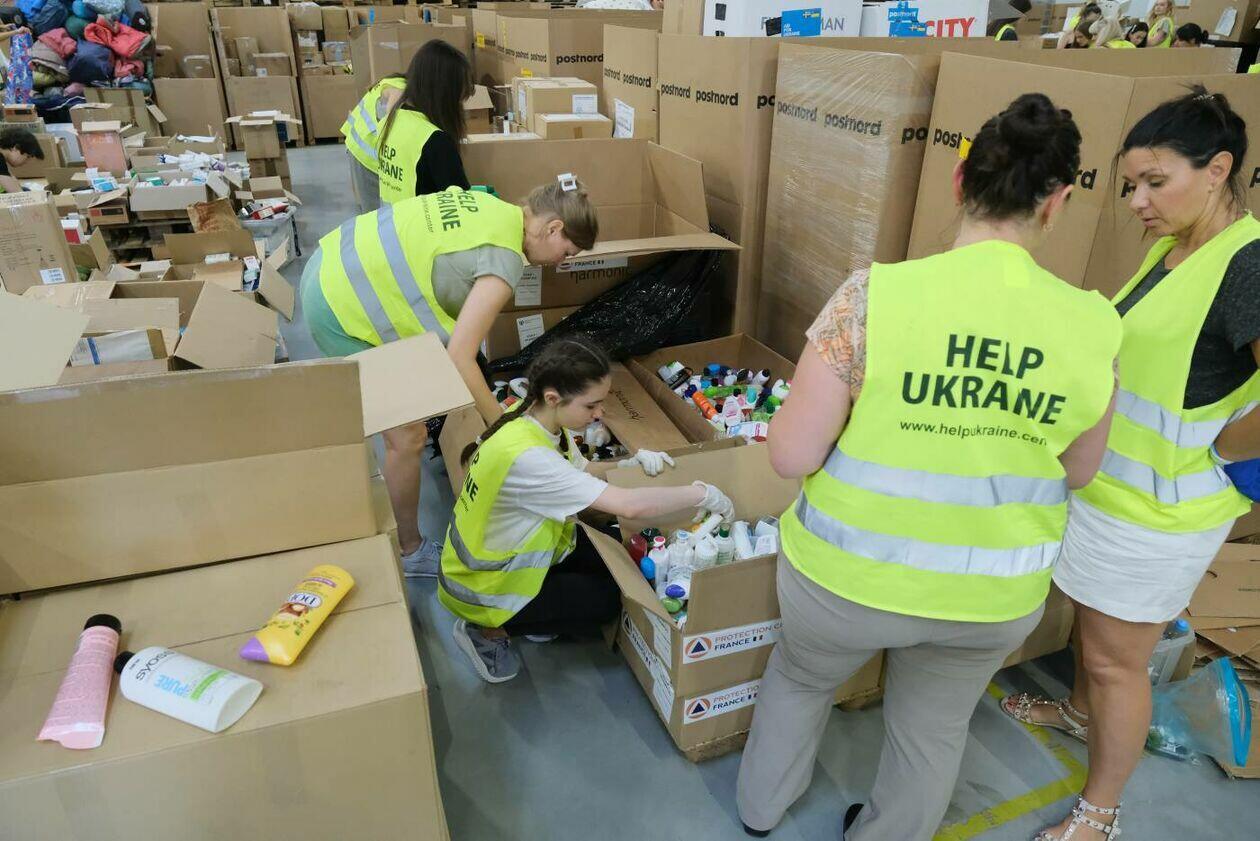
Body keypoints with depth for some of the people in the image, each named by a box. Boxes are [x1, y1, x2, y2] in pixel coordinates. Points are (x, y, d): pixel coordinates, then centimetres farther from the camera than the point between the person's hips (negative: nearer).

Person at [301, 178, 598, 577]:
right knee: (408, 436, 2)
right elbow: (459, 358, -23)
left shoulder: (484, 203, 7)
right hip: (341, 311, -9)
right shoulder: (505, 257, -18)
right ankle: (410, 551, 21)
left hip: (329, 263, 9)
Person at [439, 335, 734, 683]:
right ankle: (487, 631, 5)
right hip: (480, 587, -8)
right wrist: (701, 494, -27)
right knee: (606, 601, -4)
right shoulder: (525, 456, -38)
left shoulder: (541, 421, -10)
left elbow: (580, 471, 8)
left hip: (508, 550, 8)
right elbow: (628, 505, -41)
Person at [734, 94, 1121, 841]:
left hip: (852, 575, -1)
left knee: (800, 678, 30)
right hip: (995, 592, 2)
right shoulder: (1094, 326, -11)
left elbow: (791, 456, -19)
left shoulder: (875, 295, -22)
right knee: (936, 727, 30)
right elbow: (1078, 472, 4)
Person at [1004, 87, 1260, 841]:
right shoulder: (1173, 247, 4)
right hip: (1107, 483, 8)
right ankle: (1080, 712, 55)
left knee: (1117, 659, 8)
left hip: (1158, 510, -8)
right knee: (1092, 620, 28)